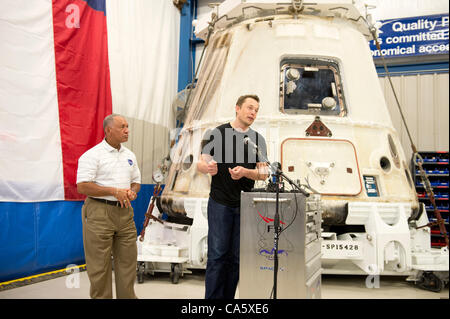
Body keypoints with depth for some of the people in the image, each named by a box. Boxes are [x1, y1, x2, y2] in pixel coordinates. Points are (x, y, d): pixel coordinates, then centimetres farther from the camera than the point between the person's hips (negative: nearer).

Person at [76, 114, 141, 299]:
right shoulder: (92, 155, -7)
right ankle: (101, 297, 14)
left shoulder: (129, 155, 14)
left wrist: (132, 192, -1)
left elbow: (136, 181, 22)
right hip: (99, 213, -6)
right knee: (99, 265, 1)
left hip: (125, 211, 6)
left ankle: (127, 296, 23)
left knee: (127, 260, 11)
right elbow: (82, 186, -14)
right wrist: (114, 191, -17)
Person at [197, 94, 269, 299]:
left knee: (237, 257, 6)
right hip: (220, 203, -3)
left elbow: (263, 174, 7)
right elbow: (201, 164, 0)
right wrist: (207, 167, -24)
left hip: (245, 205, 3)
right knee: (217, 254, -3)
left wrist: (244, 172, -13)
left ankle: (228, 297, 16)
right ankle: (213, 297, 4)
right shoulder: (217, 133, 2)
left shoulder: (258, 139, 11)